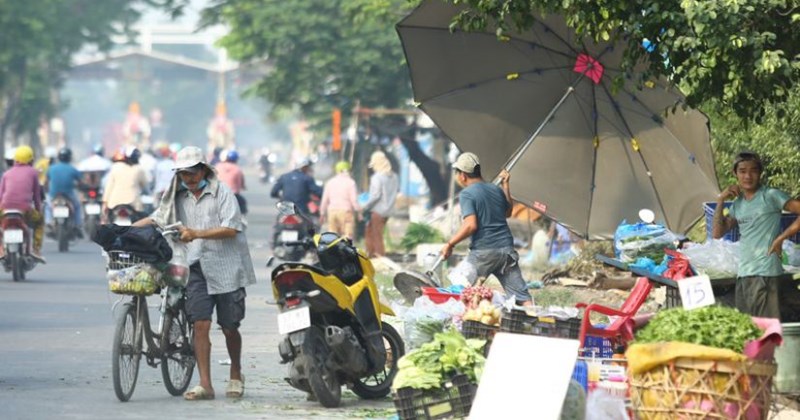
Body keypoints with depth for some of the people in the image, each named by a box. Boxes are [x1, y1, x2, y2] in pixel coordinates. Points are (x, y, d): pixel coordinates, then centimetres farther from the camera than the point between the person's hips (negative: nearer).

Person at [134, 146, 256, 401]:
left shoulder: (222, 193, -4)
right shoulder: (179, 197, 13)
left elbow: (231, 228, -14)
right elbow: (157, 219, 15)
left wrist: (197, 233, -22)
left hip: (226, 267, -3)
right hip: (198, 267, 3)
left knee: (229, 327, 6)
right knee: (200, 324, -9)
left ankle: (236, 375, 29)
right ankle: (205, 384, -8)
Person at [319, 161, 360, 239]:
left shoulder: (330, 182, 10)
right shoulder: (350, 182, -5)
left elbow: (324, 199, 11)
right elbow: (353, 199, -9)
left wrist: (322, 214, 18)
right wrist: (358, 211, -1)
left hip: (332, 211, 5)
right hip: (346, 211, -5)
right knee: (348, 238, -6)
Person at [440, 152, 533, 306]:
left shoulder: (467, 194, -7)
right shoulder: (496, 190, 13)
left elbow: (470, 225, -19)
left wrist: (450, 244, -11)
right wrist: (506, 186, 34)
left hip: (482, 252, -6)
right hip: (506, 250, 6)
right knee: (523, 297, 0)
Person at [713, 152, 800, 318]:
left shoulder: (770, 196, -3)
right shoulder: (737, 204, 17)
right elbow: (717, 233, 14)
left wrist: (781, 238, -11)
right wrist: (720, 201, 8)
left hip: (764, 273, -7)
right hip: (743, 273, 7)